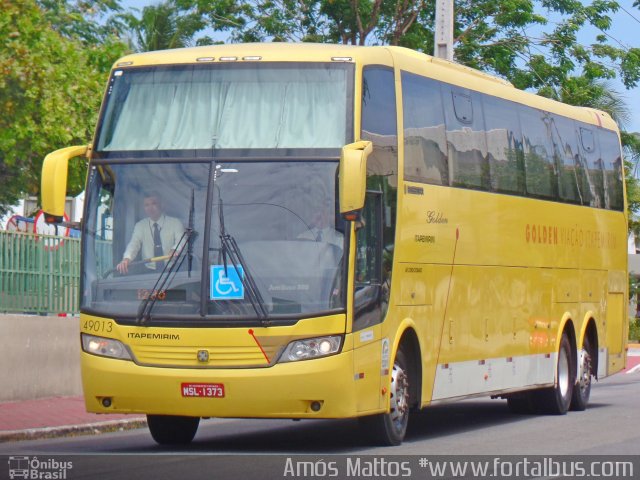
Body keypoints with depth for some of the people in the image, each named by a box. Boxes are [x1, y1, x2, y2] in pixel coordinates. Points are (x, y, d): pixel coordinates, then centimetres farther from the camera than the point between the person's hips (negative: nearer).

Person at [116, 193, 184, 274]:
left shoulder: (175, 223, 3)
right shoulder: (140, 226, 8)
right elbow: (134, 244, -7)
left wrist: (174, 250, -36)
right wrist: (126, 259, -30)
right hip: (149, 272, 3)